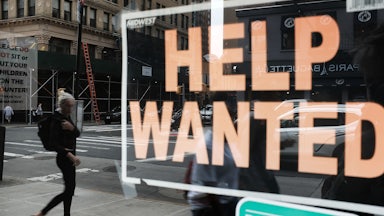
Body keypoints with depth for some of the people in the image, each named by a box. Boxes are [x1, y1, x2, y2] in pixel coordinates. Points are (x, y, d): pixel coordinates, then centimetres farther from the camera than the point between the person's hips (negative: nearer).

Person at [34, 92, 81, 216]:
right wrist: (70, 155, -29)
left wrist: (72, 128, -20)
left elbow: (77, 134, 2)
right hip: (64, 158, -9)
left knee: (70, 188, 12)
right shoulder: (57, 120, -16)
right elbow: (54, 143, -21)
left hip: (69, 156, 9)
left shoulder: (67, 118, 10)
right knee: (69, 190, -6)